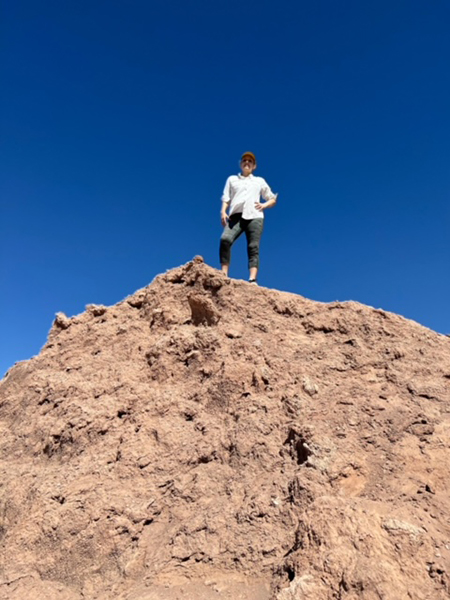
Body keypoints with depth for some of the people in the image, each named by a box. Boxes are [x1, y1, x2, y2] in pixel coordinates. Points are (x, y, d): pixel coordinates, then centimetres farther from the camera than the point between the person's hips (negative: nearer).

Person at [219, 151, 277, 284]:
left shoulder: (260, 181, 27)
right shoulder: (232, 179, 26)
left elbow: (273, 199, 27)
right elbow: (226, 198, 15)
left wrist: (264, 205, 6)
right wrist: (223, 211, -4)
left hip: (254, 216, 1)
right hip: (236, 216, 0)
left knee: (253, 248, -14)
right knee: (225, 239, -25)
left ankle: (252, 279, -24)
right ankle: (224, 274, -26)